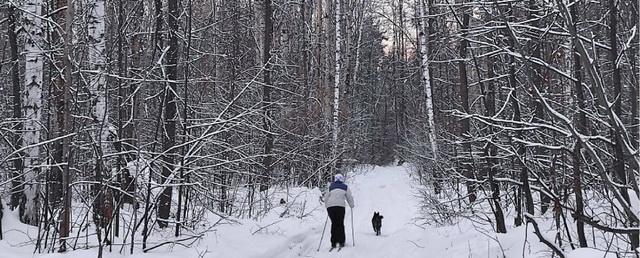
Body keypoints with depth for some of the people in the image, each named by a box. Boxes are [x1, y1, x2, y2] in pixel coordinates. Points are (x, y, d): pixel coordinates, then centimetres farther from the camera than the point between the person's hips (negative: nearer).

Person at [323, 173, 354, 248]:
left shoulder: (330, 187, 18)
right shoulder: (345, 187, 12)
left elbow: (326, 197, 19)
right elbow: (349, 197, 14)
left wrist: (327, 206, 33)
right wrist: (351, 206, 31)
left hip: (330, 206, 2)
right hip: (340, 206, -2)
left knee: (334, 224, 10)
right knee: (340, 224, 5)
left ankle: (333, 242, 6)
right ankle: (341, 242, 1)